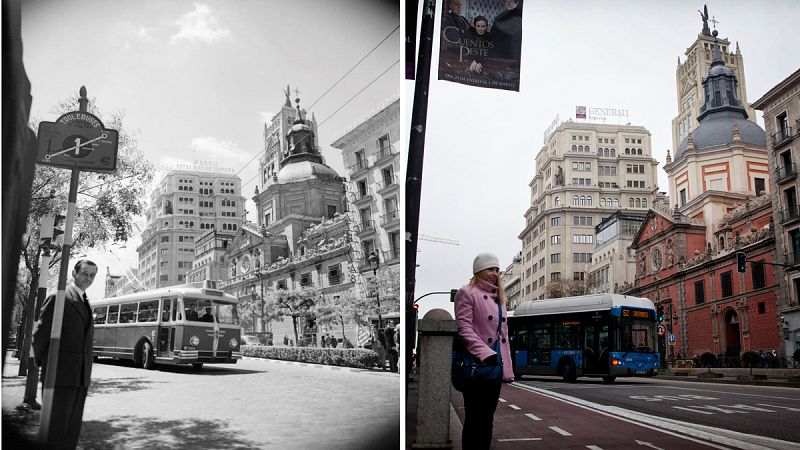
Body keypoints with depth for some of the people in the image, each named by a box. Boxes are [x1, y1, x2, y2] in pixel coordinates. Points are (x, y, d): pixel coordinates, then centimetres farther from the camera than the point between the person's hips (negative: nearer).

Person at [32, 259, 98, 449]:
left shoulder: (86, 304, 18)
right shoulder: (58, 298, -6)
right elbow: (39, 333, -7)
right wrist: (42, 363, 1)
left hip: (82, 377, 7)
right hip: (60, 375, -7)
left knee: (73, 426, 9)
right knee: (56, 425, -3)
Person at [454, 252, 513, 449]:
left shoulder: (498, 297, 20)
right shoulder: (467, 293, -4)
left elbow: (503, 333, 19)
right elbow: (464, 329, -14)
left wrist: (507, 368, 13)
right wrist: (485, 353, -24)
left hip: (495, 365, 8)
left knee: (488, 417, 11)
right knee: (475, 417, -4)